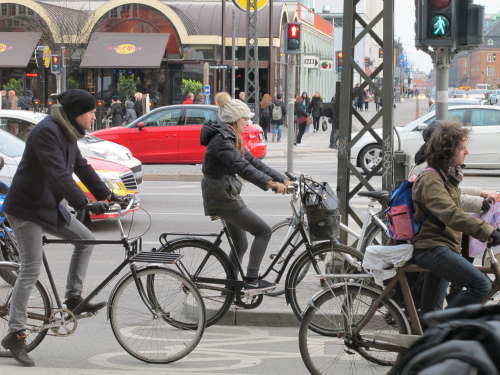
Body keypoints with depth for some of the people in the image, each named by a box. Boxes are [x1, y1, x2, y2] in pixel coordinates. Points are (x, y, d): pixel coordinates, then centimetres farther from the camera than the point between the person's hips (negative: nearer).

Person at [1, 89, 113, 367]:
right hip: (26, 209, -9)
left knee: (85, 239, 7)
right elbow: (58, 174, -32)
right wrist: (84, 203, -35)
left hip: (49, 207, 9)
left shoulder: (67, 133, 8)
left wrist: (106, 195, 11)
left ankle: (74, 298, 14)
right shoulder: (46, 132, -23)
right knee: (31, 268, -9)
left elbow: (81, 167, 16)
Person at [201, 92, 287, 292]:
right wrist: (269, 183, -40)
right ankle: (252, 279, -4)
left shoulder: (232, 139, 14)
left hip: (227, 196, 10)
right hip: (222, 198, -10)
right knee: (263, 231, -7)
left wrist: (282, 179, 7)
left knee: (240, 245, 16)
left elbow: (253, 161, 14)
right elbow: (242, 167, -32)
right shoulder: (222, 140, -19)